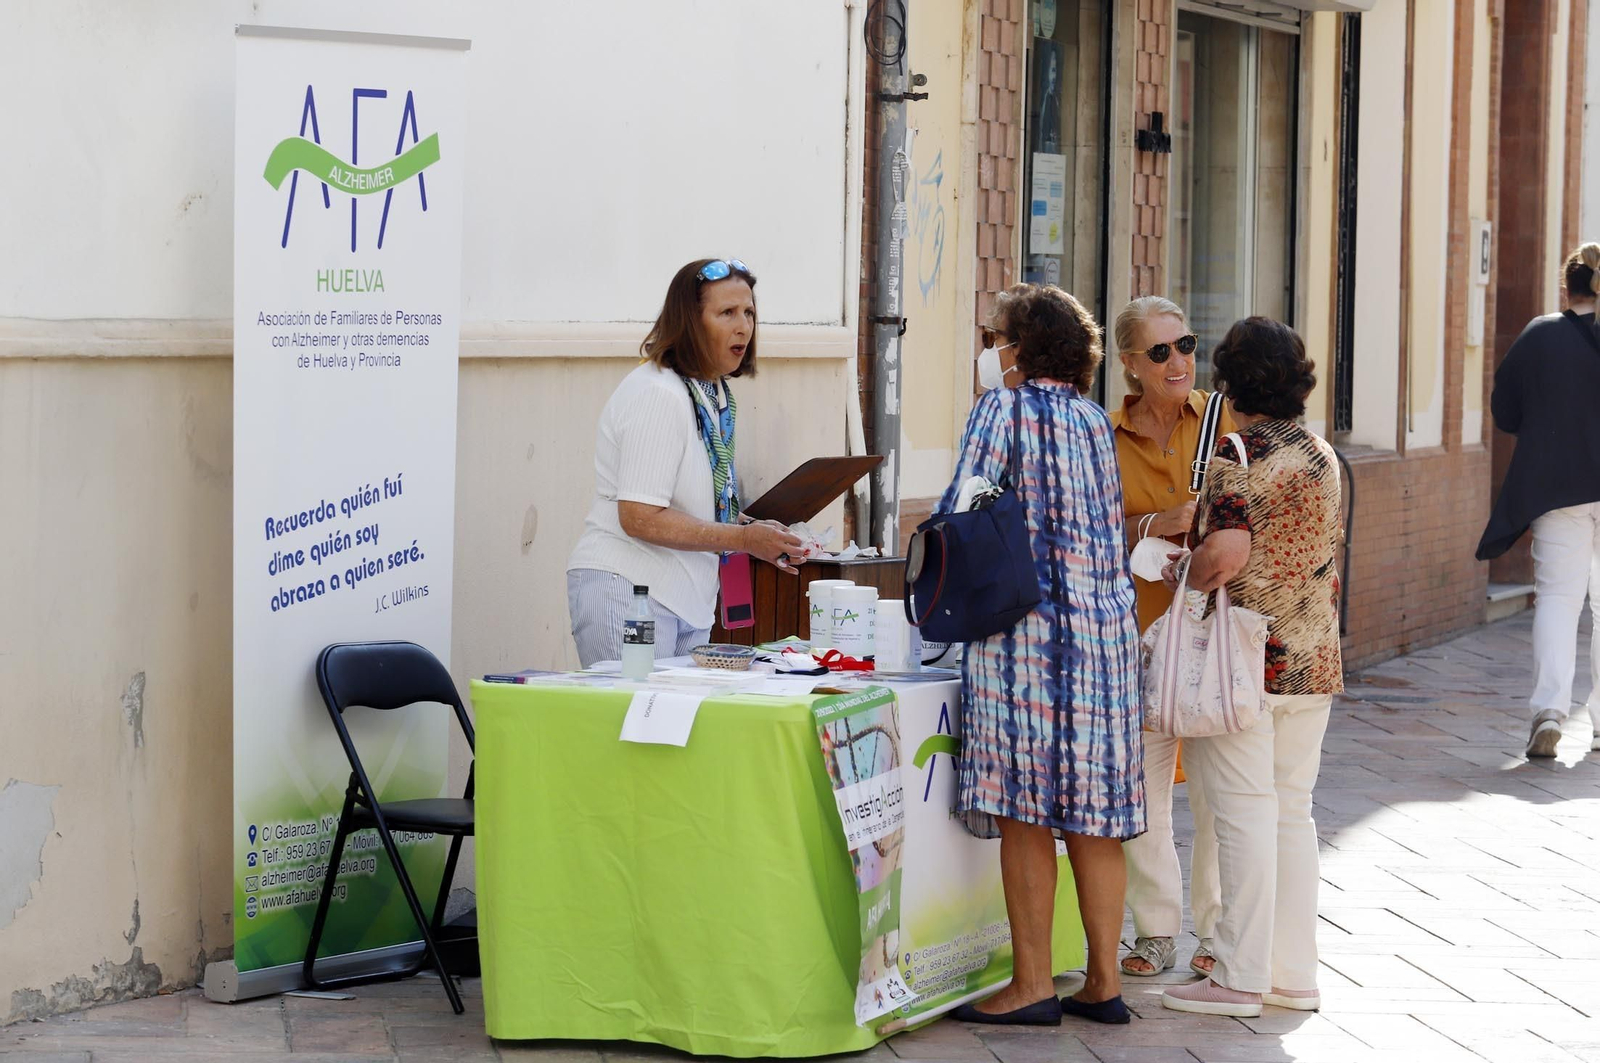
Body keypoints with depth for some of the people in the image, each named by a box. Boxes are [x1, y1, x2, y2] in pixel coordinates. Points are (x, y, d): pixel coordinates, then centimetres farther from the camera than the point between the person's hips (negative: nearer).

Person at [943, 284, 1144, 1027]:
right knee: (1092, 811, 8)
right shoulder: (1095, 420, 14)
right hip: (1103, 628, 6)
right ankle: (1104, 981, 11)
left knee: (1024, 812, -2)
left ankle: (1032, 986, 0)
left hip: (1022, 627, -6)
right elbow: (1109, 527, 17)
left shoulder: (1002, 409, -5)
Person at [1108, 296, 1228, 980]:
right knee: (1140, 780, 0)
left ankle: (1216, 931, 12)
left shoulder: (1224, 419, 4)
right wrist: (1158, 525, -19)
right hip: (1141, 622, 1)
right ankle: (1156, 930, 14)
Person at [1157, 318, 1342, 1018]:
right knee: (1292, 812, 12)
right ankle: (1294, 973, 16)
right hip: (1312, 659, 7)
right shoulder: (1322, 457, 10)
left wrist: (1184, 578, -6)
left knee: (1244, 815, -3)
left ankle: (1241, 979, 2)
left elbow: (1227, 552, -25)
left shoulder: (1237, 455, -13)